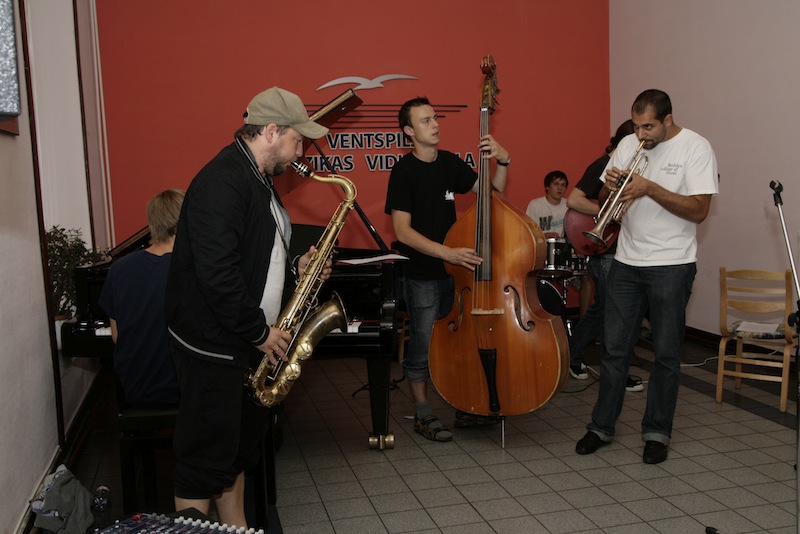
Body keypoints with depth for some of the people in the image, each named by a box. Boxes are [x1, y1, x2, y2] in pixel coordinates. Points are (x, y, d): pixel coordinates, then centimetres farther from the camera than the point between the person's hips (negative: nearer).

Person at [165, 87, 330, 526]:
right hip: (213, 345, -10)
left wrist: (294, 268, 5)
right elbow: (217, 272, -27)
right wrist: (259, 331, -18)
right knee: (206, 459, 1)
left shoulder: (258, 180, 13)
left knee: (240, 448, 20)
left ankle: (236, 526, 35)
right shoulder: (222, 181, -20)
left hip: (250, 341, 10)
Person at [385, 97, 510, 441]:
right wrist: (447, 253, -28)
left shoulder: (450, 163, 6)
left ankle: (465, 409, 30)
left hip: (456, 270, 6)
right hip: (421, 276, -6)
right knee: (422, 347, 4)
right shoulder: (404, 171, -12)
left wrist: (502, 162, -9)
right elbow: (402, 231, -19)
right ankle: (423, 415, 20)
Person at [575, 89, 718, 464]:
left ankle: (657, 432, 20)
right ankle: (601, 426, 20)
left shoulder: (695, 148, -7)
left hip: (671, 265, -4)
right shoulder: (628, 145, 7)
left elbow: (699, 210, -16)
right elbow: (605, 203, 10)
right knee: (615, 349, 8)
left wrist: (650, 188, -23)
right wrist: (610, 186, -12)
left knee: (666, 354, 6)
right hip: (626, 262, 4)